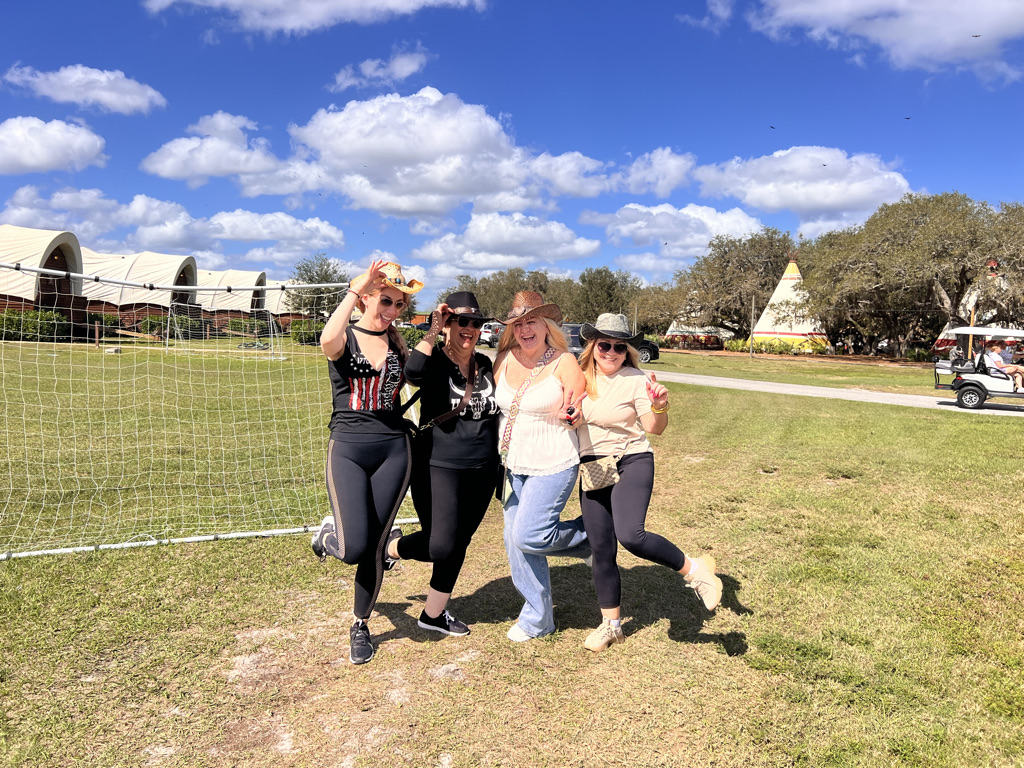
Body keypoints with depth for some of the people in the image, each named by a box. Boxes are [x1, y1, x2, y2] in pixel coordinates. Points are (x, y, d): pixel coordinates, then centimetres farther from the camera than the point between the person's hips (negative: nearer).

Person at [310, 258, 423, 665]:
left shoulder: (397, 343, 9)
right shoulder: (345, 337, -3)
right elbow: (328, 341, -28)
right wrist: (354, 290, -24)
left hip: (393, 449, 3)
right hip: (348, 449, -3)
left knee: (374, 547, 6)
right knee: (353, 549, -12)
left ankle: (360, 625, 29)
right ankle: (331, 532, 26)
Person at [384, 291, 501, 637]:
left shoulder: (487, 365, 8)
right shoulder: (434, 361, -8)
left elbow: (499, 410, 18)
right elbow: (413, 373, -32)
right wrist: (432, 331, -26)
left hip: (482, 470, 6)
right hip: (439, 466, -6)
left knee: (459, 543, 12)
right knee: (440, 546, -13)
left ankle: (434, 614, 29)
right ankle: (388, 549, 19)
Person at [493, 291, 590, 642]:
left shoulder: (564, 362, -13)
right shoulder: (505, 359, 2)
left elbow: (580, 414, -12)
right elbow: (496, 405, 15)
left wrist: (570, 414, -34)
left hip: (553, 464, -6)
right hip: (514, 464, 6)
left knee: (528, 536, -13)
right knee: (514, 539, 9)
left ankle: (589, 534, 17)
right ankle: (537, 619, 26)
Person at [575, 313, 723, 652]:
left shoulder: (635, 380, -10)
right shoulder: (582, 378, 4)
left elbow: (654, 428, -17)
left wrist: (659, 407, -37)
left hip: (631, 463, -5)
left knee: (630, 535, -28)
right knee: (601, 550, 9)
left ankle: (694, 569, -4)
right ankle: (610, 624, 26)